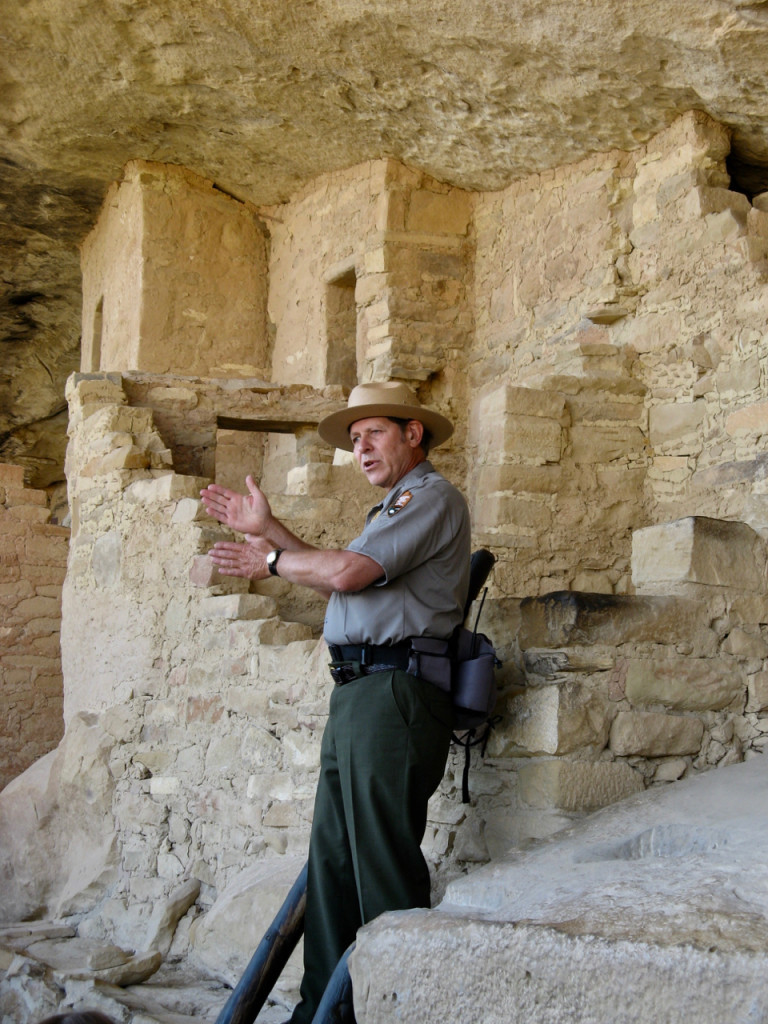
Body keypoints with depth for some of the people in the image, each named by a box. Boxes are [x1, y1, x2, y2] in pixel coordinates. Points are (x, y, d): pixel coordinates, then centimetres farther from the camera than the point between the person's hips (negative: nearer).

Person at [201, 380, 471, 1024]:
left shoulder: (431, 496, -6)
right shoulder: (396, 507, 27)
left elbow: (346, 571, -17)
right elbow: (337, 580, 26)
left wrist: (273, 561, 0)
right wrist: (267, 528, 26)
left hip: (394, 689, -10)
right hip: (358, 693, 10)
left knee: (383, 863, -9)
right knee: (333, 857, 10)